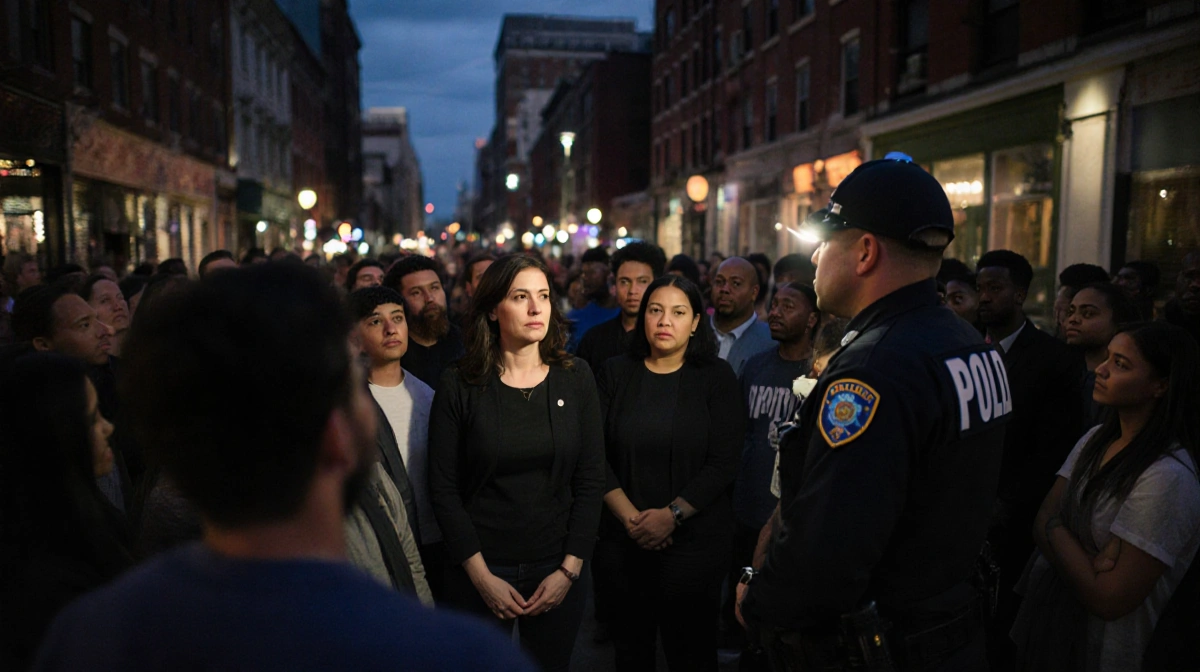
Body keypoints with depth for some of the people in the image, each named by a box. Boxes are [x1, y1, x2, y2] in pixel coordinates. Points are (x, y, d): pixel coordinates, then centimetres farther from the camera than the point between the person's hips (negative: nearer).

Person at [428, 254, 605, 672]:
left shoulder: (576, 378, -2)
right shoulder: (459, 386, -8)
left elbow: (590, 481, -1)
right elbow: (443, 489, -6)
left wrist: (569, 570, -6)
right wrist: (482, 576, -9)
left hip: (558, 570, 2)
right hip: (479, 572, -1)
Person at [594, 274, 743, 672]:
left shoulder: (716, 378, -2)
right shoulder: (616, 374, 3)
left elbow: (722, 464, -8)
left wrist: (671, 514, -17)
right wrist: (630, 517, -12)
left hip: (696, 538, -2)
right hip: (623, 539, 2)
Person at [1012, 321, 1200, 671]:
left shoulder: (1168, 478, -24)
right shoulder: (1095, 440, 0)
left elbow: (1109, 600, -25)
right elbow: (1042, 522, -4)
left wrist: (1055, 531, -15)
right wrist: (1087, 560, -22)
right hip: (1047, 625, 7)